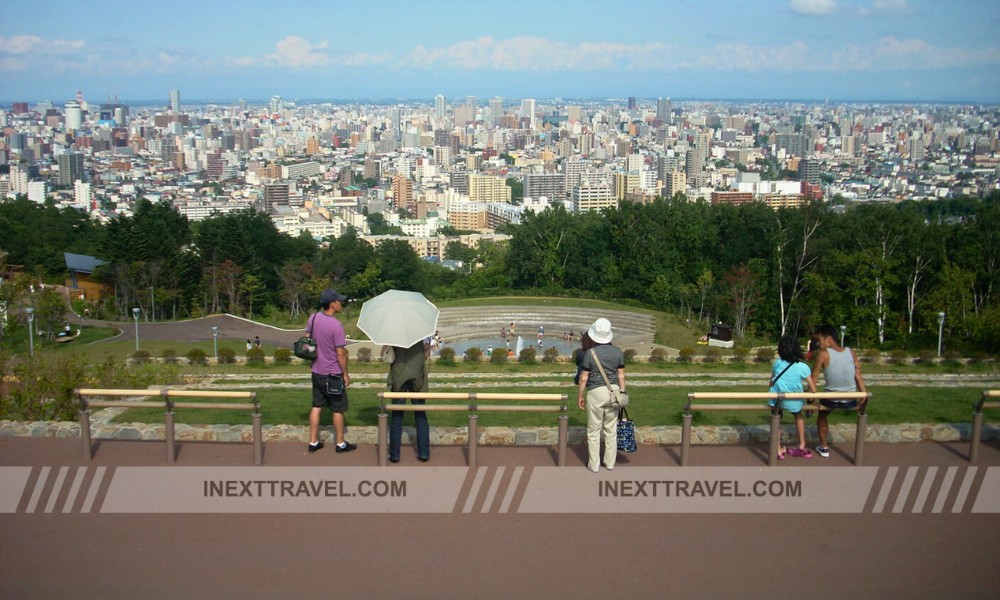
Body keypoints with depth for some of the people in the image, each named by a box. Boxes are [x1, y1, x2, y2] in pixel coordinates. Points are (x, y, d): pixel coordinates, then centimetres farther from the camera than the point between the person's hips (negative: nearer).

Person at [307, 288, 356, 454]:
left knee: (316, 406, 13)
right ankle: (340, 443, 19)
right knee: (338, 410, 8)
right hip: (333, 374, -6)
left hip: (316, 371, 6)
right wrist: (346, 374, -8)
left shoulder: (313, 318, -3)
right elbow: (340, 353, -19)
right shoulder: (336, 325, -23)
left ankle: (313, 442, 19)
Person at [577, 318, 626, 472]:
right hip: (613, 391, 4)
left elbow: (583, 378, -8)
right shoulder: (617, 352, -1)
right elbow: (621, 376, 3)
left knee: (594, 431, 7)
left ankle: (594, 464, 13)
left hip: (596, 392, -4)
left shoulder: (589, 353, -12)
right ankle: (610, 462, 21)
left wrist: (579, 396, 3)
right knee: (611, 430, 14)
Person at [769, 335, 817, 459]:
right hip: (794, 403, 0)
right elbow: (813, 390, -7)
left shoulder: (777, 363, -2)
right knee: (799, 416, 32)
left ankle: (779, 450, 21)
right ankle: (802, 446, 35)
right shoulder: (803, 367, -7)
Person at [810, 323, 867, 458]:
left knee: (822, 414, 30)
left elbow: (814, 377, -8)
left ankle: (824, 447, 33)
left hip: (832, 400, -2)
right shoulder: (851, 352, -3)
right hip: (851, 402, 2)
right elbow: (858, 376, 0)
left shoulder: (823, 353, -12)